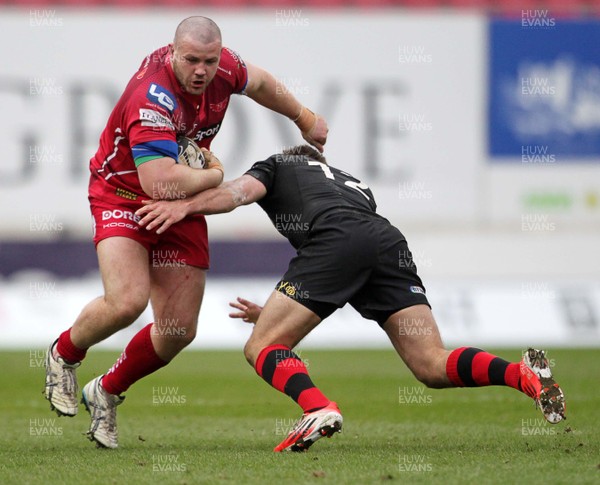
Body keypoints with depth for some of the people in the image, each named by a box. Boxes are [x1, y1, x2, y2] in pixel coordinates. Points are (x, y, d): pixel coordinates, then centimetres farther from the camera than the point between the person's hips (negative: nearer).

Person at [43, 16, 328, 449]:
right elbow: (160, 183, -41)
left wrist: (304, 118, 26)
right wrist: (214, 175, -24)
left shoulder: (222, 65, -12)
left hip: (182, 204, 6)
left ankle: (107, 393, 25)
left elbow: (257, 81, 14)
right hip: (124, 196, -6)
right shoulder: (153, 97, -34)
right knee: (127, 301, -28)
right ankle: (64, 354, 4)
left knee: (179, 330, -1)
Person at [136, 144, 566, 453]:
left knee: (262, 349, 1)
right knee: (433, 367, 2)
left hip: (336, 239, -5)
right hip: (390, 241, 5)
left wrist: (184, 206, -3)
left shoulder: (279, 166, 32)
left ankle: (319, 409, -27)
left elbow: (241, 191, 6)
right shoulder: (353, 185, 45)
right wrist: (271, 312, 48)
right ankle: (525, 375, -23)